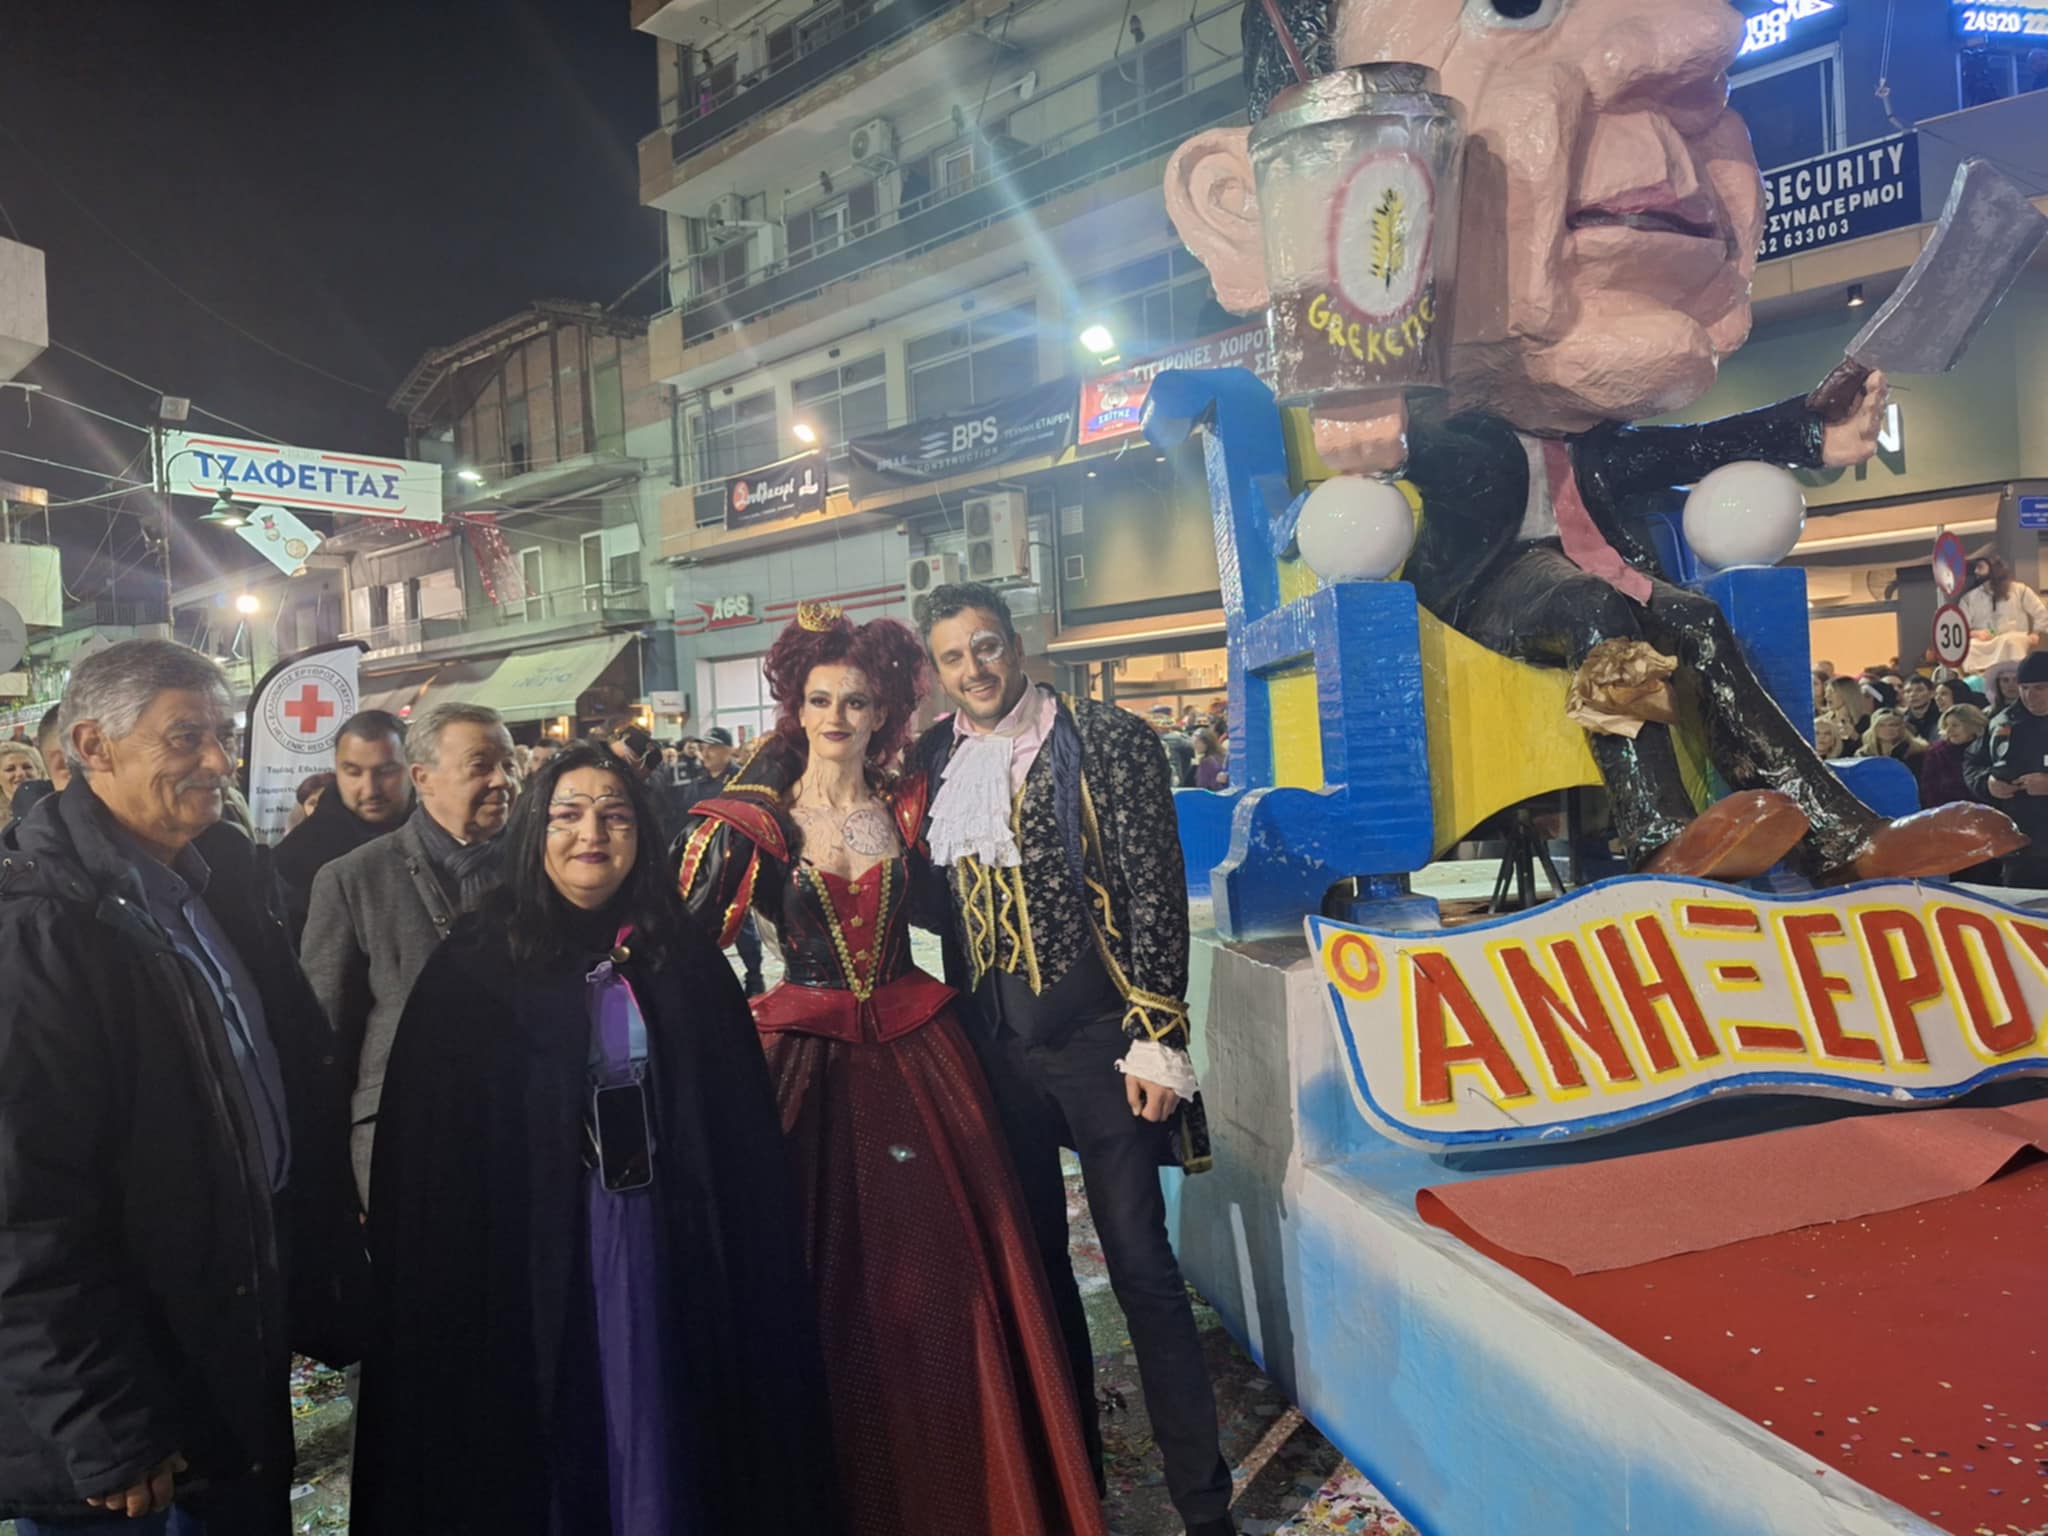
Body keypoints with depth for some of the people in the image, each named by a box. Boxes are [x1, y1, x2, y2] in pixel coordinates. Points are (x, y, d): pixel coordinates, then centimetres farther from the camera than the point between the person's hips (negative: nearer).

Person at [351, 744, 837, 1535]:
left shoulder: (685, 960, 4)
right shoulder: (473, 967, -3)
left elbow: (744, 1131, 5)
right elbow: (425, 1146, -4)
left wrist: (750, 1266, 2)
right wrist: (442, 1286, -7)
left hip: (664, 1251, 2)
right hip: (523, 1254, -2)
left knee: (658, 1446, 10)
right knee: (545, 1451, 9)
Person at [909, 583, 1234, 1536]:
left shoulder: (1105, 740, -5)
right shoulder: (933, 760, 7)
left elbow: (1155, 892, -8)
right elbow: (936, 899, 13)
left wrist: (1157, 1038, -12)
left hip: (1097, 1040, -4)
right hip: (996, 1049, 4)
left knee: (1140, 1264, 2)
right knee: (1034, 1258, 16)